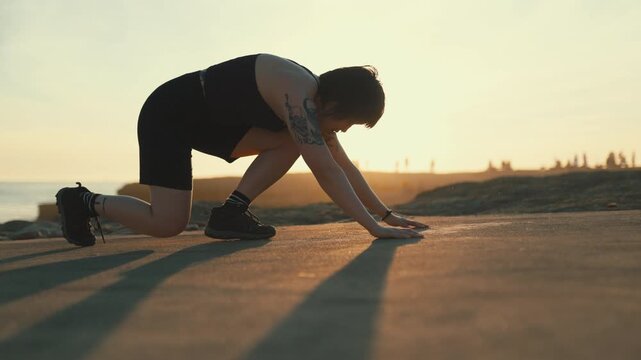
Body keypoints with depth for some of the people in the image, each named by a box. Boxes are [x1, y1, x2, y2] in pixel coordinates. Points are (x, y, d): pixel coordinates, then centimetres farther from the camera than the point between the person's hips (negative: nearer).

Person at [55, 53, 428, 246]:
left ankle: (231, 213, -2)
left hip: (209, 121, 9)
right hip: (168, 114, -9)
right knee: (168, 225, -13)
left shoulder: (315, 98, 0)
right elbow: (326, 171, -34)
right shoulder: (298, 94, -28)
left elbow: (343, 165, 5)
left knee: (291, 143, -5)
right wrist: (374, 226, -33)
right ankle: (85, 201, 9)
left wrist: (387, 213, 2)